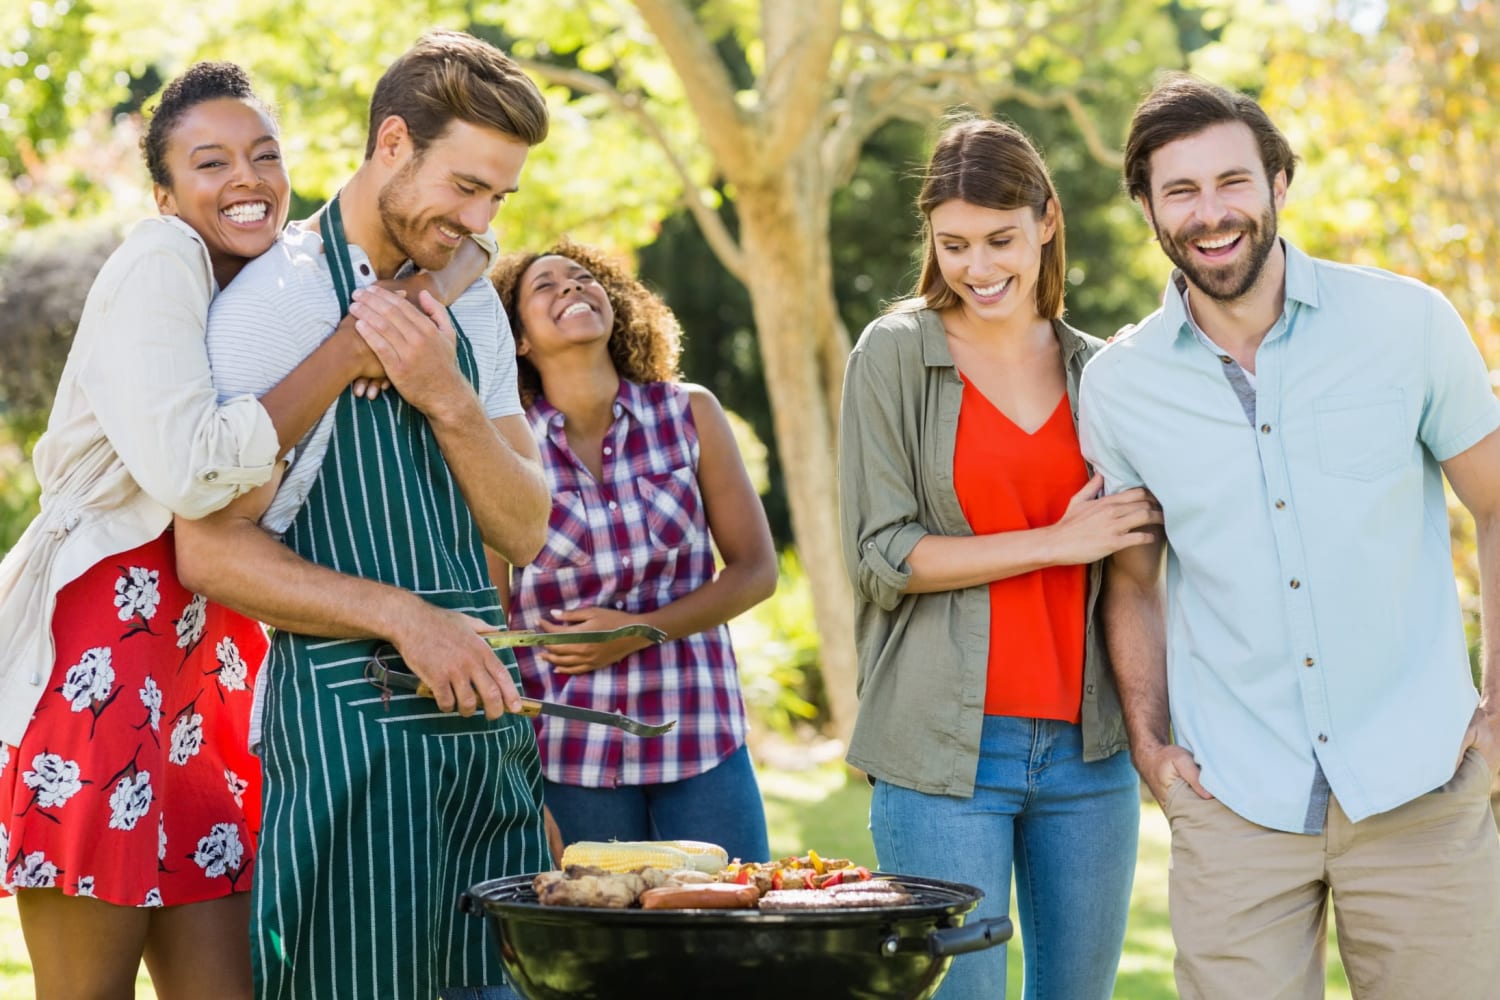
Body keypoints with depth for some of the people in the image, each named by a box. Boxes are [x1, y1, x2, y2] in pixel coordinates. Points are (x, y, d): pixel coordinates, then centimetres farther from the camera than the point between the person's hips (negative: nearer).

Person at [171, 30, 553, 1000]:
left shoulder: (472, 303, 14)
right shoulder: (277, 300, -7)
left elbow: (523, 532, 7)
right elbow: (211, 548, -11)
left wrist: (448, 400, -10)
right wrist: (402, 615, -21)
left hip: (485, 710, 7)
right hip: (351, 715, -6)